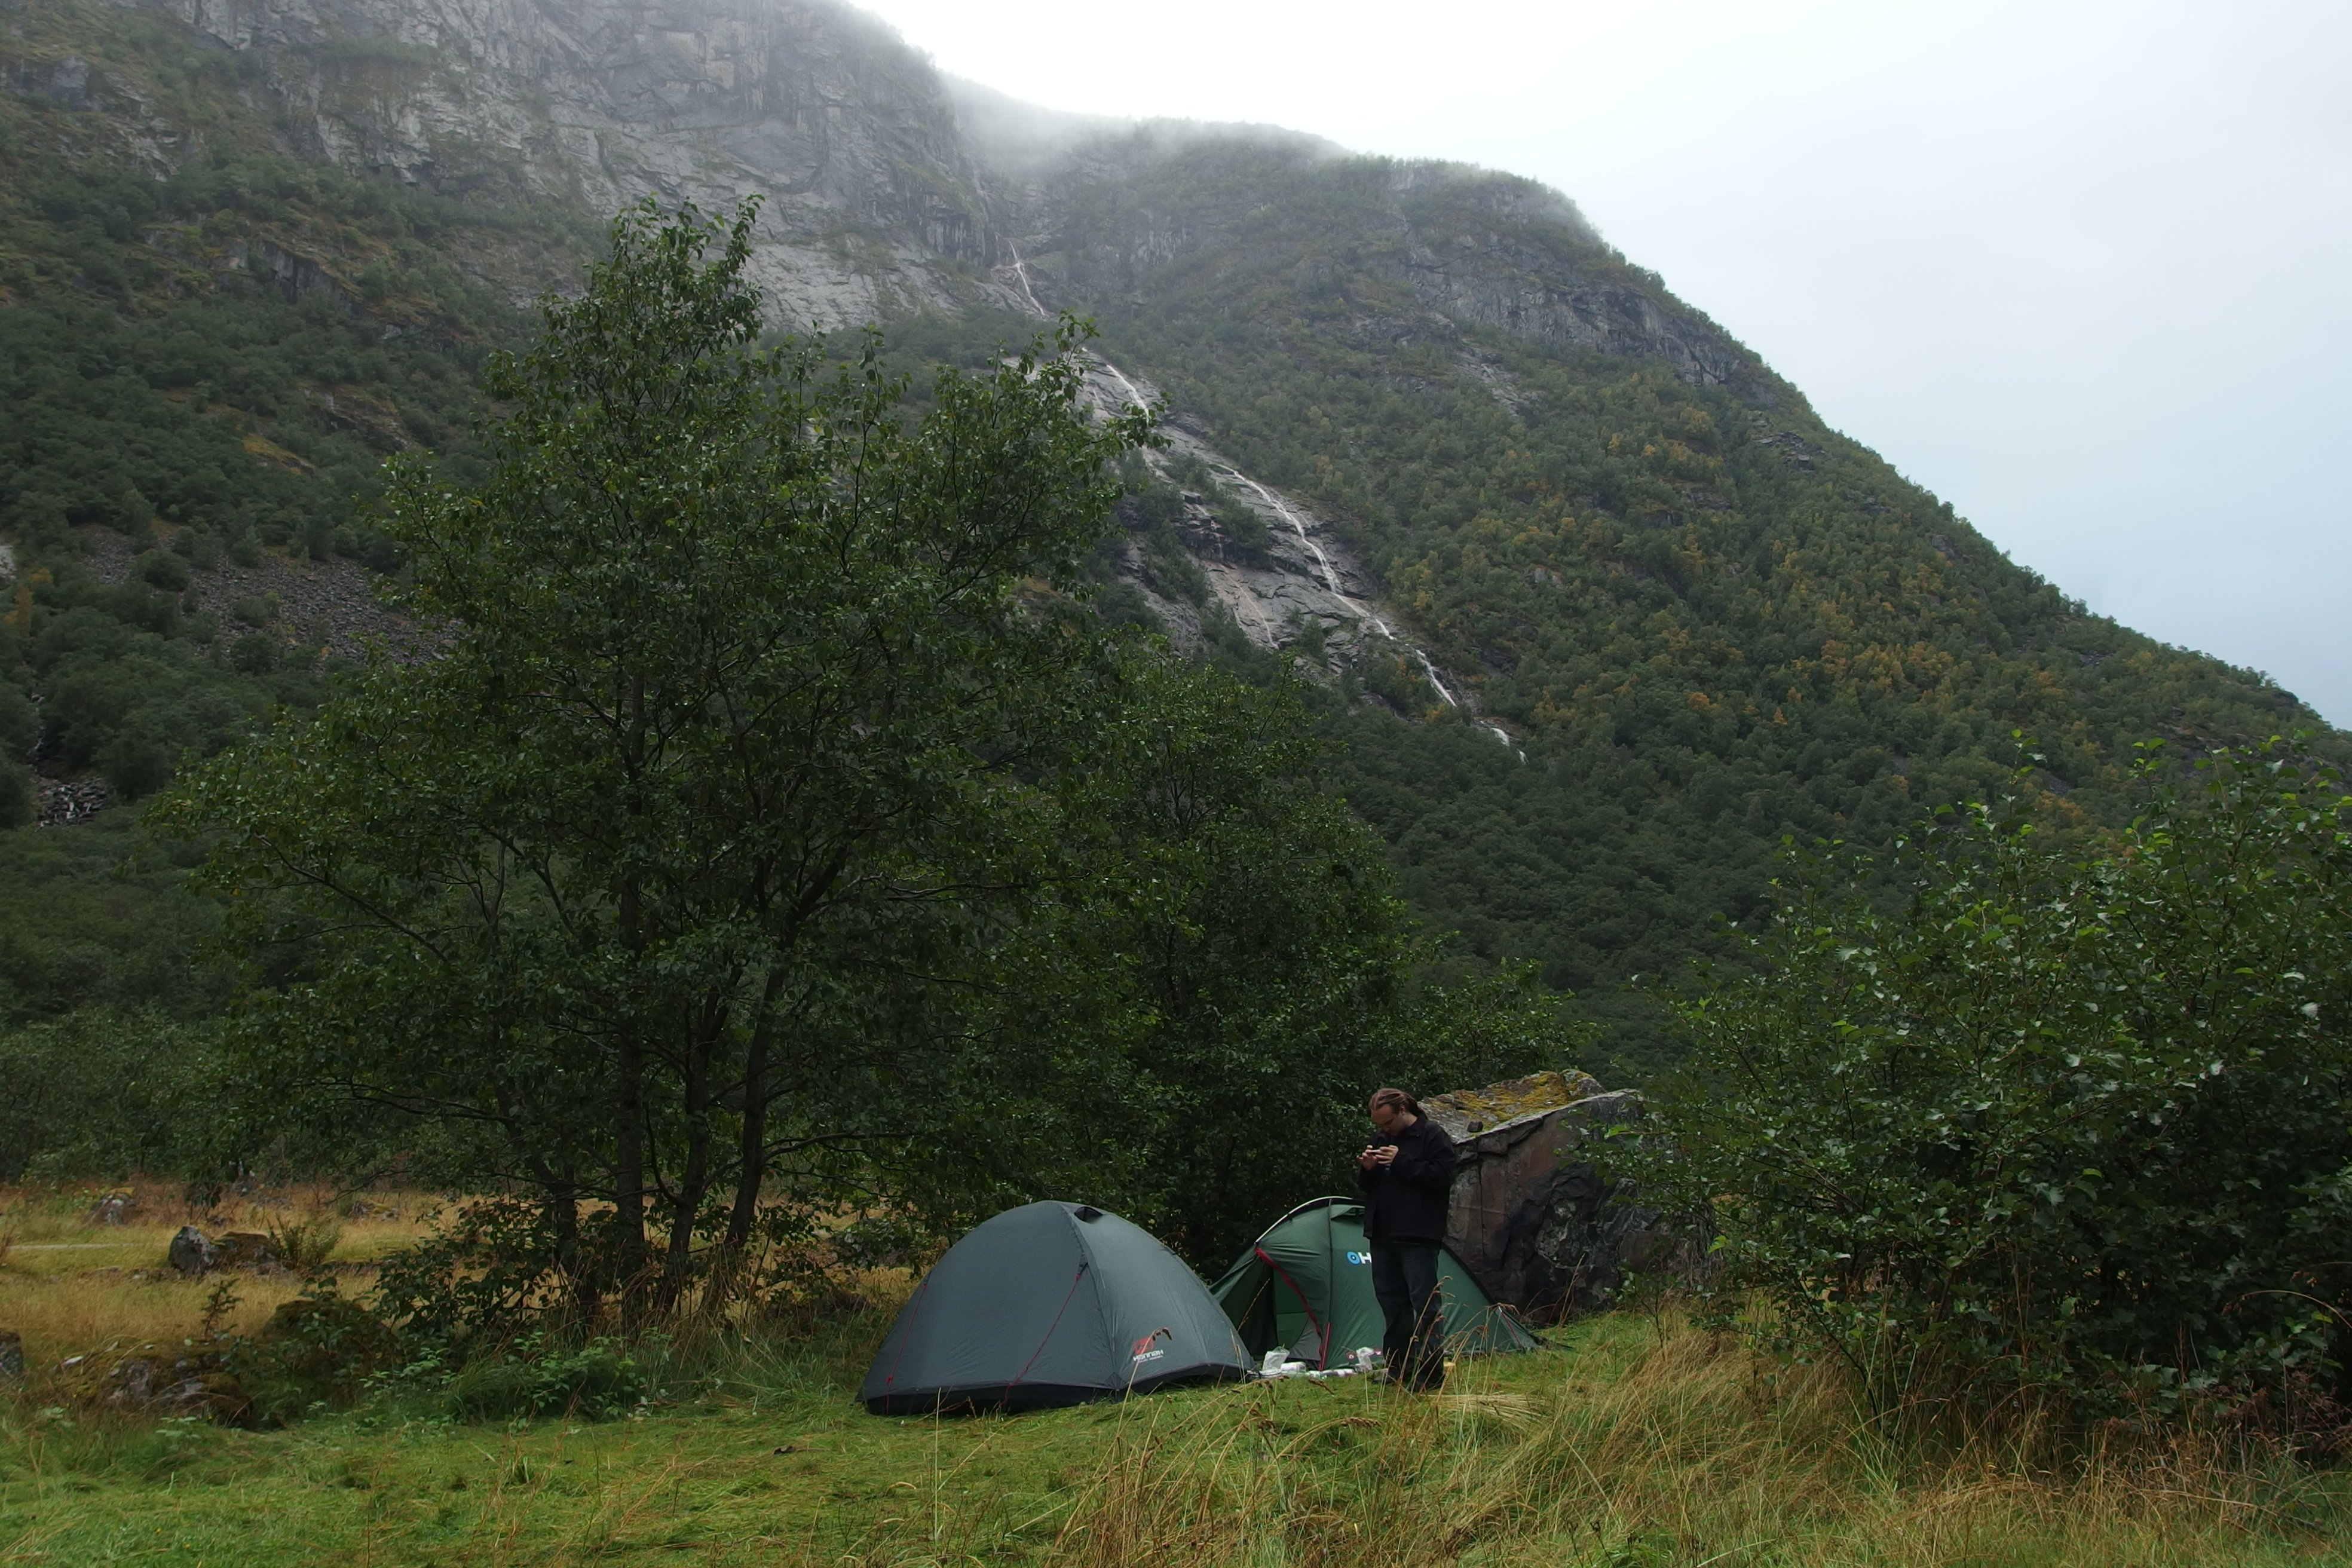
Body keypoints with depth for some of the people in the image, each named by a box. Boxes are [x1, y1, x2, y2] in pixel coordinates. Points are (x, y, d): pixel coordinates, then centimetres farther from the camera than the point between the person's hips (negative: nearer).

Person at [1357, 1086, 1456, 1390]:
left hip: (1418, 1236, -7)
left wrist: (1401, 1162, -19)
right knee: (1392, 1302, 11)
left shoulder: (1432, 1136, -5)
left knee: (1425, 1302, -6)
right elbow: (1366, 1186, 19)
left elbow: (1442, 1177, -17)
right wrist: (1366, 1169, -4)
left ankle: (1430, 1373, -3)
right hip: (1383, 1236, 7)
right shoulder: (1380, 1139, 15)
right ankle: (1399, 1370, 18)